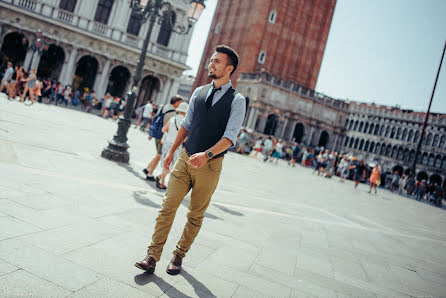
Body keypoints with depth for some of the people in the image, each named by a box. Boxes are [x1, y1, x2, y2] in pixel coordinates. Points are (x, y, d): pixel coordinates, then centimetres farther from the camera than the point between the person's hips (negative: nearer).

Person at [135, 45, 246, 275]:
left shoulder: (237, 100, -6)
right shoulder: (199, 92, 9)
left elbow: (230, 136, -16)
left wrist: (206, 154, -29)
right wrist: (172, 150, 11)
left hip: (210, 165, -3)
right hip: (185, 159, 4)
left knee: (195, 215, 9)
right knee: (168, 206, -2)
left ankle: (179, 256, 26)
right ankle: (152, 256, 6)